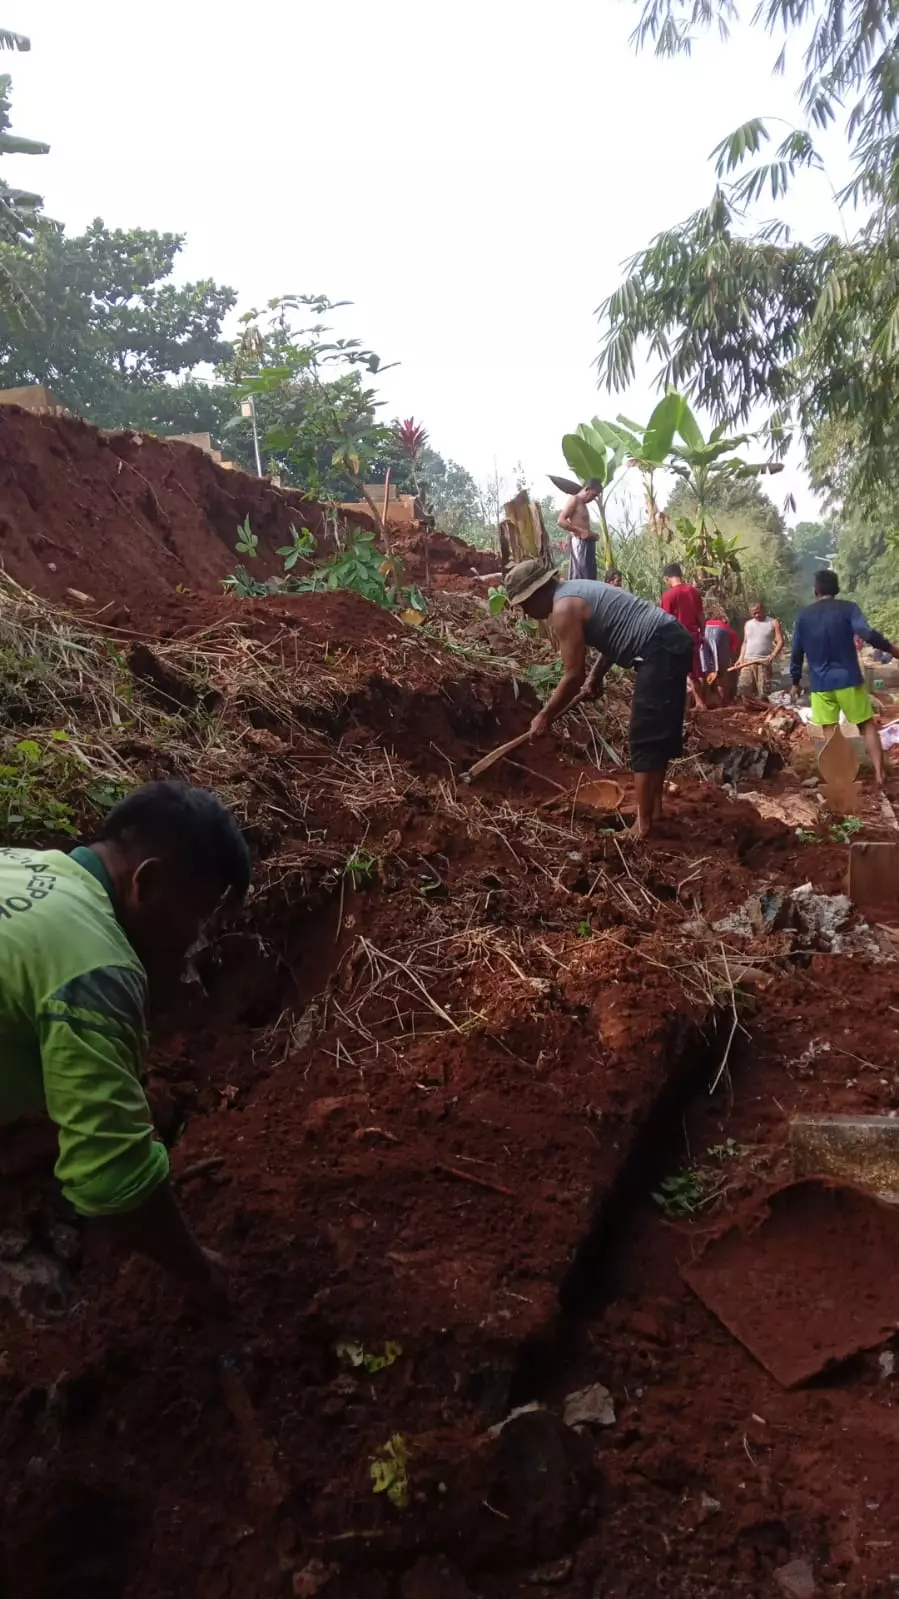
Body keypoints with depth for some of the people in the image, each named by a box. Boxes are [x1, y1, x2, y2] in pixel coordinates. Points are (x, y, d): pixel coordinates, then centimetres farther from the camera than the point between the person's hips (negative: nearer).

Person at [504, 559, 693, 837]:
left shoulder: (564, 608, -12)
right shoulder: (575, 592, 19)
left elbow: (574, 675, -11)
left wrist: (545, 715, -1)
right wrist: (596, 674, 29)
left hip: (661, 649, -10)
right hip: (671, 642, 10)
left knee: (645, 739, -7)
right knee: (656, 735, 17)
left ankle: (643, 825, -4)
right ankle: (653, 809, 26)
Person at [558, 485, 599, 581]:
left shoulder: (583, 504, 22)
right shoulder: (574, 500, -5)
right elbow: (561, 521, -16)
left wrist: (591, 534, 10)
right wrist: (581, 531, -20)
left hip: (587, 543, 10)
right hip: (580, 543, -10)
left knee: (589, 577, 7)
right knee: (579, 577, -11)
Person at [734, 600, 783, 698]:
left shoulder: (773, 623, 2)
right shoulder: (748, 624, 15)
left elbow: (780, 641, -3)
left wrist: (772, 656, -18)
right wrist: (740, 658, 8)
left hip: (764, 662, -4)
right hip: (747, 661, 4)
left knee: (762, 694, -3)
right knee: (743, 689, -4)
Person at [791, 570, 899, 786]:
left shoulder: (804, 615, 5)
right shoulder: (848, 608, -4)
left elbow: (796, 652, 7)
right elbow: (867, 633, -19)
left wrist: (796, 681, 17)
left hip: (820, 683, 2)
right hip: (848, 679, -2)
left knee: (831, 732, 8)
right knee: (867, 725, 8)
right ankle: (879, 774, -3)